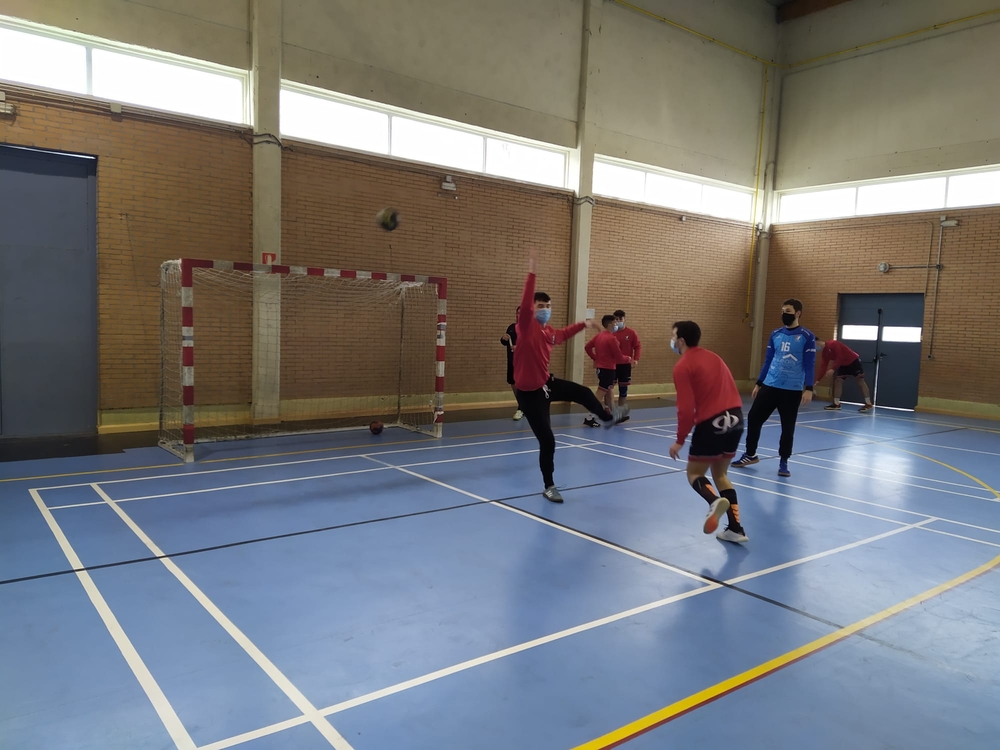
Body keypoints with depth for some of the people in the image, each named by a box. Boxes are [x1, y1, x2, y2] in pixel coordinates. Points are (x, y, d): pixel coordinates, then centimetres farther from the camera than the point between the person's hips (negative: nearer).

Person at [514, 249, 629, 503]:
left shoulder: (550, 331, 3)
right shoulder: (526, 326, -19)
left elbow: (564, 334, 28)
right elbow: (525, 303, -38)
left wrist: (584, 324, 33)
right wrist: (532, 272, -44)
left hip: (547, 383, 7)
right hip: (529, 392, -7)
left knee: (582, 392, 18)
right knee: (547, 441, -3)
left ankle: (607, 417, 52)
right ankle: (549, 487, 17)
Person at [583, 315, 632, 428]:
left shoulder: (599, 335, 7)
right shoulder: (611, 338, -17)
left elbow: (587, 347, 12)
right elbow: (619, 357, -15)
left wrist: (595, 358, 17)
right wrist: (629, 359, 4)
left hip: (601, 367, 9)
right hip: (608, 369, -9)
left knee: (609, 393, 19)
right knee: (600, 394, -6)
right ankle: (590, 418, -7)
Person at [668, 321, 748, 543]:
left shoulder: (683, 366, -6)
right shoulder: (713, 357, 16)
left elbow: (686, 408, -11)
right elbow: (728, 389, 18)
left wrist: (680, 440, -4)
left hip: (711, 423, -7)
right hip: (735, 418, 7)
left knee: (694, 474, 9)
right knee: (720, 474, 21)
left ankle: (715, 501, -24)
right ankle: (736, 529, 13)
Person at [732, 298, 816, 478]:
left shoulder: (806, 336, -5)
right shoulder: (775, 334, 8)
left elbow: (809, 364, -6)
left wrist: (808, 389, -12)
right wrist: (759, 383, 14)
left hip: (792, 389, -4)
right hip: (769, 385, 4)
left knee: (788, 427, 4)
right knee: (753, 418, 2)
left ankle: (783, 462, 19)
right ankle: (750, 455, 19)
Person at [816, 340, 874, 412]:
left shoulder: (833, 344, -23)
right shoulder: (824, 352, 4)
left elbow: (840, 358, -26)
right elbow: (823, 366, 3)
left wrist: (833, 369, -28)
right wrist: (818, 380, -2)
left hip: (854, 361, -9)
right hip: (844, 364, 9)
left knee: (860, 381, -8)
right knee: (838, 380, 0)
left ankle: (869, 404, -7)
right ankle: (836, 404, 2)